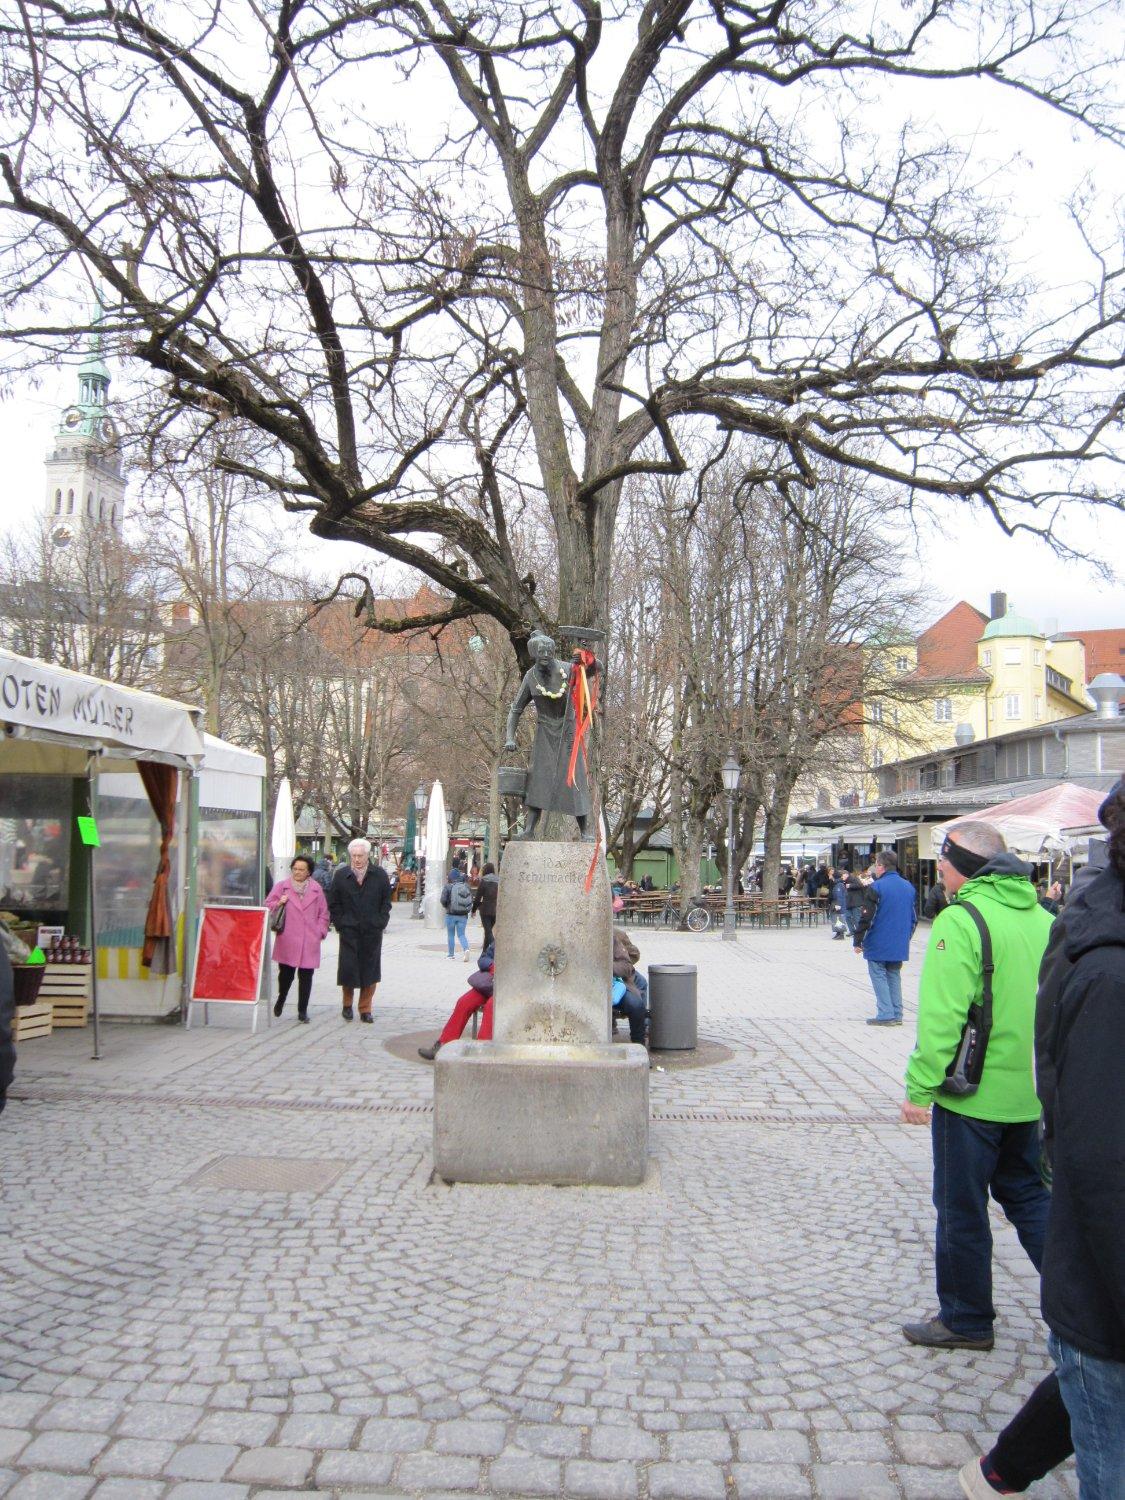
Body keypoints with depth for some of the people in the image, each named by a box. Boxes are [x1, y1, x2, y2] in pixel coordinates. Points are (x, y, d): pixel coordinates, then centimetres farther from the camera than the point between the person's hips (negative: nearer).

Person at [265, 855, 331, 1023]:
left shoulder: (316, 889, 8)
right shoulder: (282, 886, 5)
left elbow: (323, 913, 12)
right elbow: (268, 906, 8)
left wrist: (320, 932, 3)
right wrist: (278, 903, -12)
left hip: (309, 941, 1)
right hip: (287, 941, -1)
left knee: (306, 976, 1)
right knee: (285, 973, 4)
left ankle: (303, 1010, 10)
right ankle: (281, 999, 33)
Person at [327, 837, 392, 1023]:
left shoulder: (379, 875, 2)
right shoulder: (341, 875, 2)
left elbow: (386, 901, 8)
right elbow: (333, 903, 7)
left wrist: (380, 922, 0)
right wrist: (340, 923, -1)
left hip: (372, 931, 0)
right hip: (349, 931, 0)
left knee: (370, 970, 3)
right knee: (347, 969, -1)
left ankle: (365, 1009, 14)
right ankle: (347, 1005, 19)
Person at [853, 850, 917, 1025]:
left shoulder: (876, 887, -13)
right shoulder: (909, 887, 8)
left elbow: (866, 917, -14)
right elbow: (914, 918, 16)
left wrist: (857, 941, -6)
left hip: (878, 944, -6)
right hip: (900, 945, 6)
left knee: (879, 977, 1)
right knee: (894, 976, 13)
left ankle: (885, 1015, -3)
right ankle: (896, 1015, 13)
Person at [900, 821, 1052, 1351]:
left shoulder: (961, 920, -18)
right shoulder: (1042, 916, 6)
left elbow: (941, 1017, -22)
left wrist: (919, 1089, -15)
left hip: (973, 1093, -7)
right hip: (1031, 1092, 7)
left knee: (961, 1209, 8)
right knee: (1029, 1196, 22)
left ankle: (966, 1320, 22)